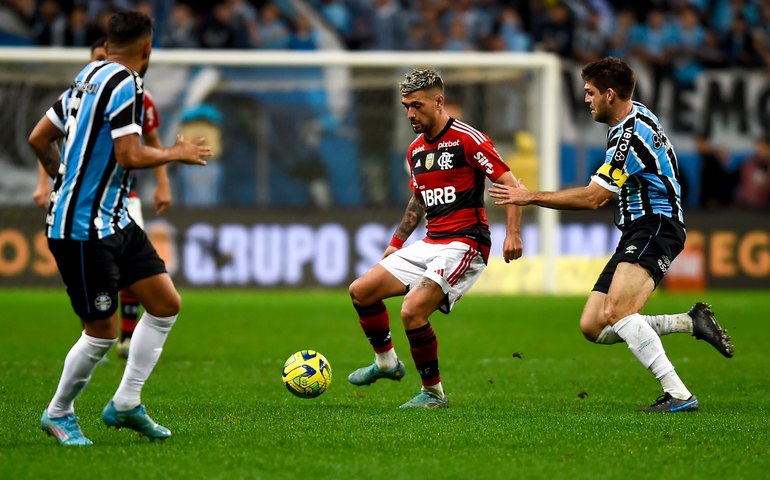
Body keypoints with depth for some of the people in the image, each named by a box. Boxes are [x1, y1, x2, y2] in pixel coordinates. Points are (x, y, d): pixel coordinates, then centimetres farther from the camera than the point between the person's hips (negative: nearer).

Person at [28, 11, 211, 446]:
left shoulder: (88, 78, 11)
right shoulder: (125, 84, -16)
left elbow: (39, 139, 15)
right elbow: (130, 156, -23)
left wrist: (66, 179, 29)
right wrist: (178, 154, -7)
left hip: (114, 221, 10)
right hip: (83, 229, -10)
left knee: (167, 303, 9)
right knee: (103, 333, -2)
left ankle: (126, 404, 15)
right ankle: (59, 414, 19)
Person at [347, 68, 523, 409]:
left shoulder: (468, 140, -12)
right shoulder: (415, 150, 13)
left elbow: (511, 185, -13)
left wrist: (512, 234, -24)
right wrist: (397, 241, 23)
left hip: (463, 244, -8)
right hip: (430, 244, 8)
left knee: (412, 311, -23)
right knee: (361, 291, 4)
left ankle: (433, 393, -5)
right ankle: (386, 362, 23)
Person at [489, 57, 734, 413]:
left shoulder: (631, 135, -18)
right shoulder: (634, 115, 14)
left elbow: (592, 198, -19)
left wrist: (530, 197, -13)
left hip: (655, 227, -10)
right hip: (635, 234, 10)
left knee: (616, 311, -30)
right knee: (593, 327, 2)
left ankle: (678, 395, -29)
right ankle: (692, 321, 7)